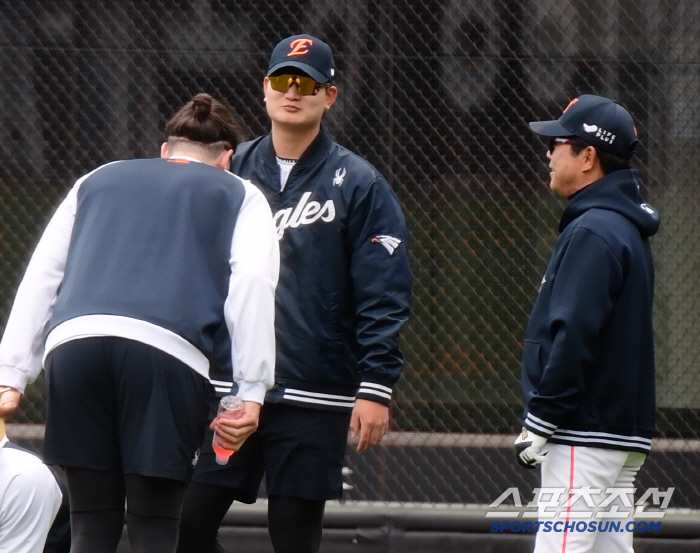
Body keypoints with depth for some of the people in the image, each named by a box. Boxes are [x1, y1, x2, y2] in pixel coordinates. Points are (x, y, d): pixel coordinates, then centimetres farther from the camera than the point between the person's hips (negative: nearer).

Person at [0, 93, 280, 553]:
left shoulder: (97, 182, 31)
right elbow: (252, 285, 5)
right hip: (167, 349, -3)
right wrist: (252, 391, -1)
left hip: (73, 343, 3)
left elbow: (41, 277, 23)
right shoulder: (241, 198, 22)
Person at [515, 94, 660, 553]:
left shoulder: (592, 232, -14)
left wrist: (540, 420, -17)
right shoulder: (628, 228, 18)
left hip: (585, 435, -11)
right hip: (623, 430, 11)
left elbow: (575, 335, -21)